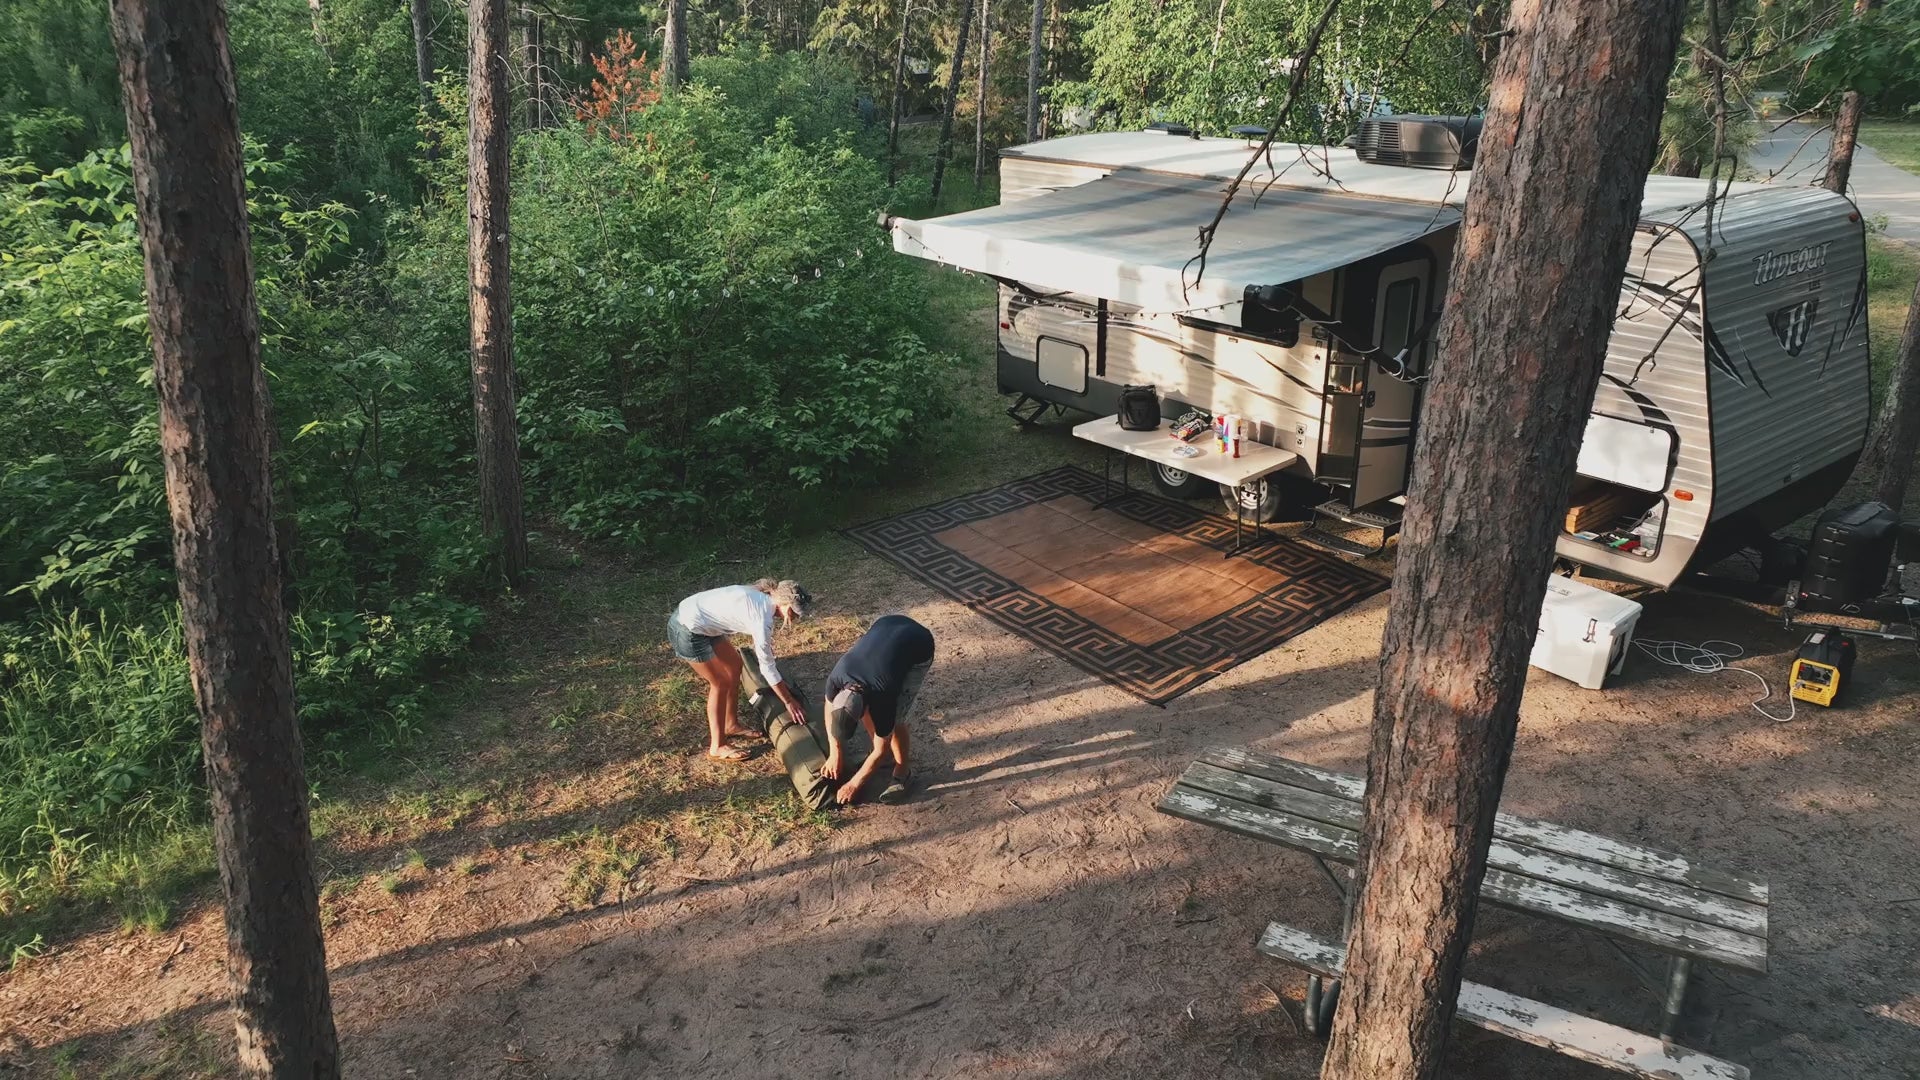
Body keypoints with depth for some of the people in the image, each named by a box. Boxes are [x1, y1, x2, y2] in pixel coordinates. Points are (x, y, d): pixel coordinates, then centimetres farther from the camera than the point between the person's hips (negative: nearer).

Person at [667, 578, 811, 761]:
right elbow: (767, 666, -13)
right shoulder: (762, 618, -21)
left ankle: (731, 725, 33)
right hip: (687, 630, -10)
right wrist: (789, 701, -4)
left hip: (688, 614, 10)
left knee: (734, 664, 19)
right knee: (721, 683, 2)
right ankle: (717, 747, 14)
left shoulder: (762, 597, 5)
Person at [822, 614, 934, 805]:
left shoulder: (883, 699, -32)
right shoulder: (836, 678, -22)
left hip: (919, 646, -5)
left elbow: (881, 751, -16)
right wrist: (835, 753, 5)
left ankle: (903, 771, 10)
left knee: (894, 718, -12)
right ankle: (879, 749, 25)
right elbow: (830, 709, 3)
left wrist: (853, 785, -9)